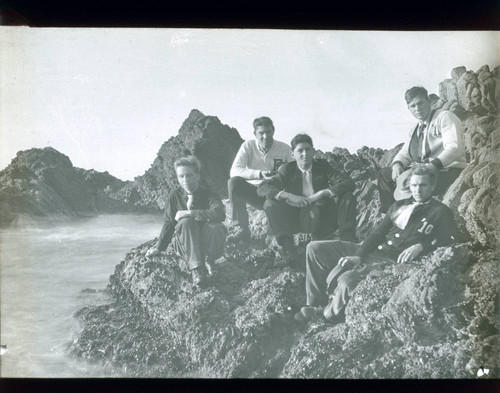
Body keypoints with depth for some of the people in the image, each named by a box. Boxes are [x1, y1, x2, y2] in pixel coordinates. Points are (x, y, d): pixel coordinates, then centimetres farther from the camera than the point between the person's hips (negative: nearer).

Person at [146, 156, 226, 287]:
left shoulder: (208, 194, -7)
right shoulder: (175, 196, -3)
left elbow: (220, 213, -27)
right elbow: (169, 223, 6)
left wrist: (190, 213, -27)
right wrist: (158, 248, 6)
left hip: (205, 243, -1)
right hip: (183, 245, 1)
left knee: (216, 227, -33)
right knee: (186, 222, -31)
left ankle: (207, 261, -9)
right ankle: (196, 269, -33)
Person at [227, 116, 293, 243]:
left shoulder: (284, 149, 1)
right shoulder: (248, 146, 0)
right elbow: (234, 171, -15)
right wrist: (260, 174, -27)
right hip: (254, 193, 1)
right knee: (233, 182, -26)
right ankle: (240, 228, -22)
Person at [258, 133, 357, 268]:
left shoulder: (322, 166, 4)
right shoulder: (288, 169, 2)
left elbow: (349, 183, -8)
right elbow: (262, 188, -10)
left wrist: (322, 193, -22)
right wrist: (289, 196, -26)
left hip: (322, 221, 0)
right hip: (297, 220, 0)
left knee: (347, 196, -18)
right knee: (271, 203, -23)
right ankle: (290, 249, -32)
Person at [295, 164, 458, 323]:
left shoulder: (440, 212, 3)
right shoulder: (399, 205, 19)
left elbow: (450, 240, -7)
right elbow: (378, 232, 11)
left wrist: (421, 246, -19)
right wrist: (358, 256, -3)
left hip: (395, 261, -7)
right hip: (373, 250, 7)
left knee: (346, 280, -33)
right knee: (315, 248, -2)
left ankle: (327, 314, -3)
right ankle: (315, 304, 2)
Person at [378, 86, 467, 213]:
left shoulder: (444, 117, -2)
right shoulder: (415, 129, 22)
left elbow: (454, 148, -16)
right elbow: (405, 153, 22)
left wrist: (434, 164, -31)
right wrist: (397, 164, -4)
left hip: (449, 170, -8)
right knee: (384, 173, 3)